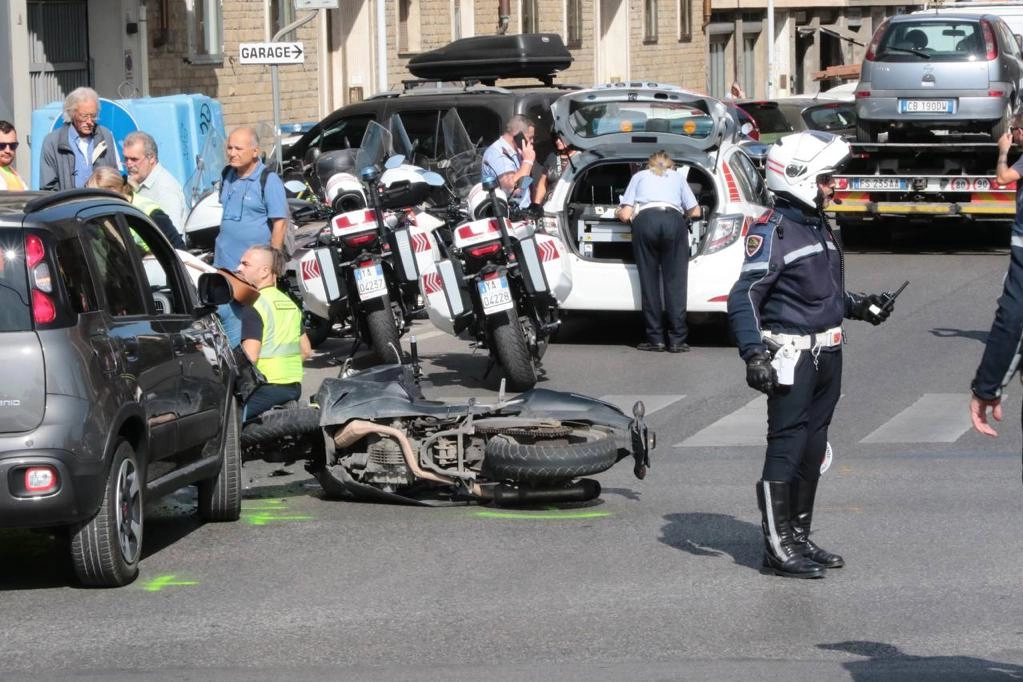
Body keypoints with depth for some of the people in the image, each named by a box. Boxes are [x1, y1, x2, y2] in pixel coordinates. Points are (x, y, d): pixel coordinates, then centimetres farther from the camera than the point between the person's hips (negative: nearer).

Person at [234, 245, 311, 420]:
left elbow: (249, 357, -19)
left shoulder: (254, 306, -12)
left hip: (267, 388, -9)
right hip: (294, 386, 9)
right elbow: (306, 350, 21)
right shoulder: (290, 303, 16)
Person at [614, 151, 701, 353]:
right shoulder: (678, 177, 31)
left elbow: (625, 214, 16)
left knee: (649, 282, 3)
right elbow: (695, 211, 26)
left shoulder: (639, 176, 28)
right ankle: (677, 340, -6)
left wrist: (618, 213, 38)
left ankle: (655, 338, 0)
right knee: (675, 281, 0)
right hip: (674, 219, 1)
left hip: (644, 220, 0)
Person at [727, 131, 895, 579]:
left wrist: (857, 306, 16)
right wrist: (754, 353, -29)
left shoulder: (820, 226, 16)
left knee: (813, 449, 14)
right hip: (791, 353, -9)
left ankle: (799, 538, 23)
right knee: (787, 448, -7)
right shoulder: (774, 231, -13)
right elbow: (744, 297, -20)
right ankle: (778, 547, -4)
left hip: (827, 353, 9)